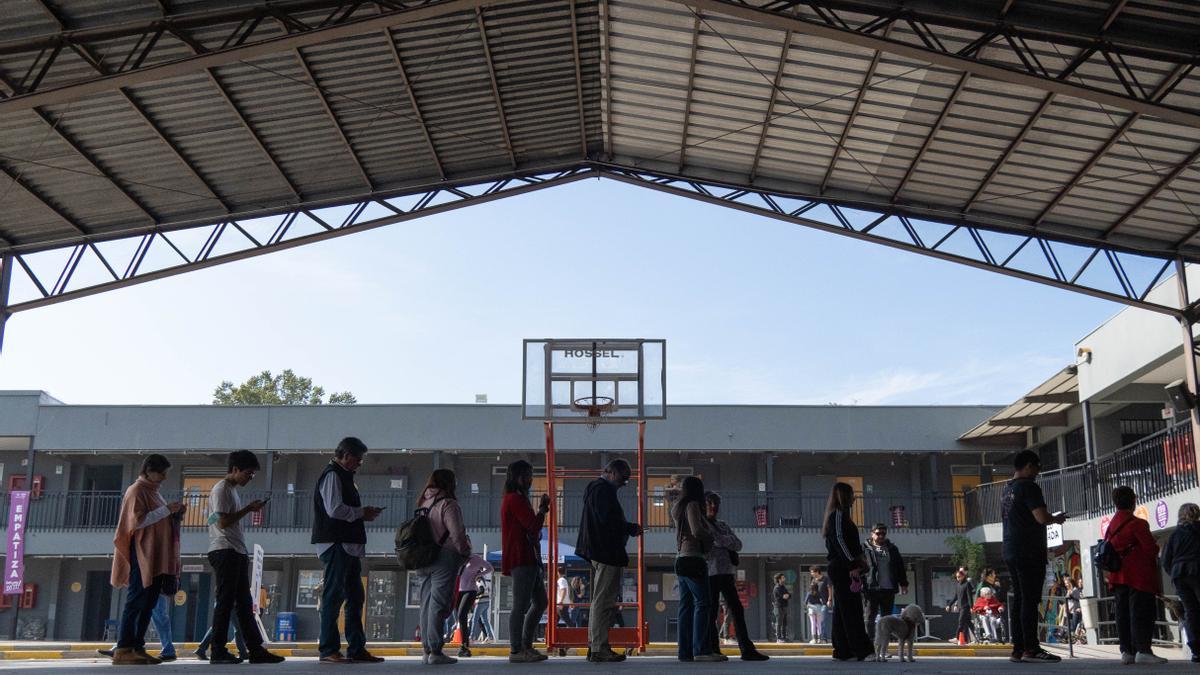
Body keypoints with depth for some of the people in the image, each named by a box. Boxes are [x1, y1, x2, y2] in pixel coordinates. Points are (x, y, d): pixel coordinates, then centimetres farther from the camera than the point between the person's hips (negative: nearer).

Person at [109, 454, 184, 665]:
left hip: (156, 557, 9)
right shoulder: (137, 490, -6)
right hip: (143, 555, -9)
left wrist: (175, 514, 10)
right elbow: (138, 520, -16)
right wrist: (166, 510, -17)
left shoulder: (153, 492, 21)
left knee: (149, 604, 6)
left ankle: (137, 648, 7)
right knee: (137, 601, -12)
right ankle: (123, 649, -12)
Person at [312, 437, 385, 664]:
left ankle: (356, 649, 15)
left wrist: (363, 514, 13)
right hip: (336, 544, -10)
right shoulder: (332, 475, -9)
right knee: (334, 596, -7)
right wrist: (362, 513, -10)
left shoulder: (343, 476, 22)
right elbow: (334, 509, -20)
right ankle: (328, 651, -3)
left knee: (354, 596, 11)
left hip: (349, 546, 10)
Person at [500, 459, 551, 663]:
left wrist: (541, 509, 9)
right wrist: (543, 508, -2)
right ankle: (516, 651, -8)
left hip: (529, 559, 11)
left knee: (540, 602, 13)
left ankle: (526, 647, 17)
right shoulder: (515, 499, -10)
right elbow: (534, 525, -17)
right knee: (521, 605, -10)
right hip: (521, 560, -11)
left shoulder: (517, 499, 24)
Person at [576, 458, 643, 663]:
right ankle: (600, 649, -7)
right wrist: (632, 528, -9)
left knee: (599, 600, 15)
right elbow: (609, 520, -21)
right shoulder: (604, 489, -13)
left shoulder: (594, 488, 20)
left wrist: (627, 528, 15)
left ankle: (594, 646, 19)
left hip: (597, 552, 11)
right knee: (604, 601, -8)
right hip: (607, 552, -11)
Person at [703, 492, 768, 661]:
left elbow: (738, 544, 8)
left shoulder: (724, 525, 21)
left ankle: (747, 649, -1)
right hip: (709, 573, -5)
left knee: (737, 610, 0)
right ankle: (714, 650, 3)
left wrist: (722, 540, -5)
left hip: (726, 573, 5)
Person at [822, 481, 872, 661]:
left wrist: (857, 562, 20)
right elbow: (839, 540, -19)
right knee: (852, 610, -12)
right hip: (842, 568, -10)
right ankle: (863, 651, -14)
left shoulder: (837, 515, 22)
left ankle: (842, 651, 8)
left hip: (839, 568, 10)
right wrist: (853, 564, -24)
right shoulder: (839, 514, -8)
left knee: (841, 611, 8)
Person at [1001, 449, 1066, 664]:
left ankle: (1018, 649, 9)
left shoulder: (1007, 489, 17)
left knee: (1018, 599, 9)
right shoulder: (1029, 487, -11)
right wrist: (1057, 519, 1)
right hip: (1029, 551, -9)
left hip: (1010, 550, 9)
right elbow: (1041, 517, -20)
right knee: (1030, 600, -8)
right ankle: (1031, 649, -9)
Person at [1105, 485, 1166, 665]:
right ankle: (1143, 650, -11)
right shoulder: (1137, 523, -12)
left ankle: (1127, 651, 7)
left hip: (1118, 577, 7)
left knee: (1123, 613, 7)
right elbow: (1152, 548, -13)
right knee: (1141, 612, -7)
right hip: (1140, 576, -7)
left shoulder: (1111, 525, 12)